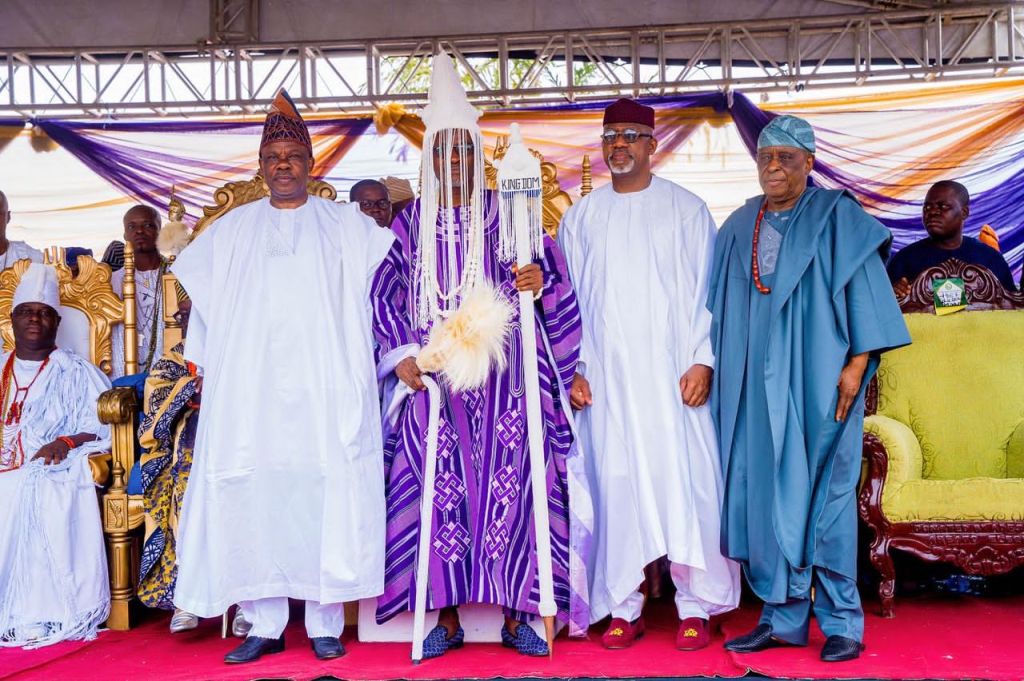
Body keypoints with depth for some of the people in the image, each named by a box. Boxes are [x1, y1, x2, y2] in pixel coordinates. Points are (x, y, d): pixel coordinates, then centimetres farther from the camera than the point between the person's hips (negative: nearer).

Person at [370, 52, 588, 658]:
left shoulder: (505, 212, 8)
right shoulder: (411, 222, 12)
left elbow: (550, 273, 3)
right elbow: (386, 296, 8)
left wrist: (539, 278, -20)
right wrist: (401, 353, -6)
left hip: (502, 373, -1)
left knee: (509, 484, -3)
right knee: (440, 486, -1)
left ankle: (516, 613, 7)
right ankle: (447, 615, 10)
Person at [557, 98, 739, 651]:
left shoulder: (686, 210, 5)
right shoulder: (581, 217, 12)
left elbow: (707, 290, 2)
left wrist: (703, 360, -8)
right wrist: (574, 369, 3)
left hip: (672, 372, -2)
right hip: (606, 376, 2)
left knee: (685, 481, -3)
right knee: (615, 486, 2)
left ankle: (695, 606, 8)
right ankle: (623, 606, 12)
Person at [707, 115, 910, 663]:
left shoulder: (837, 218, 0)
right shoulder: (740, 226, 14)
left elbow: (863, 291, -5)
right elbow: (721, 305, 16)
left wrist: (856, 366, -13)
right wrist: (711, 368, 10)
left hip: (817, 380, -4)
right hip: (756, 382, 4)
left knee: (822, 495, -1)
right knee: (764, 495, 4)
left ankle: (841, 622, 10)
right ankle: (783, 616, 14)